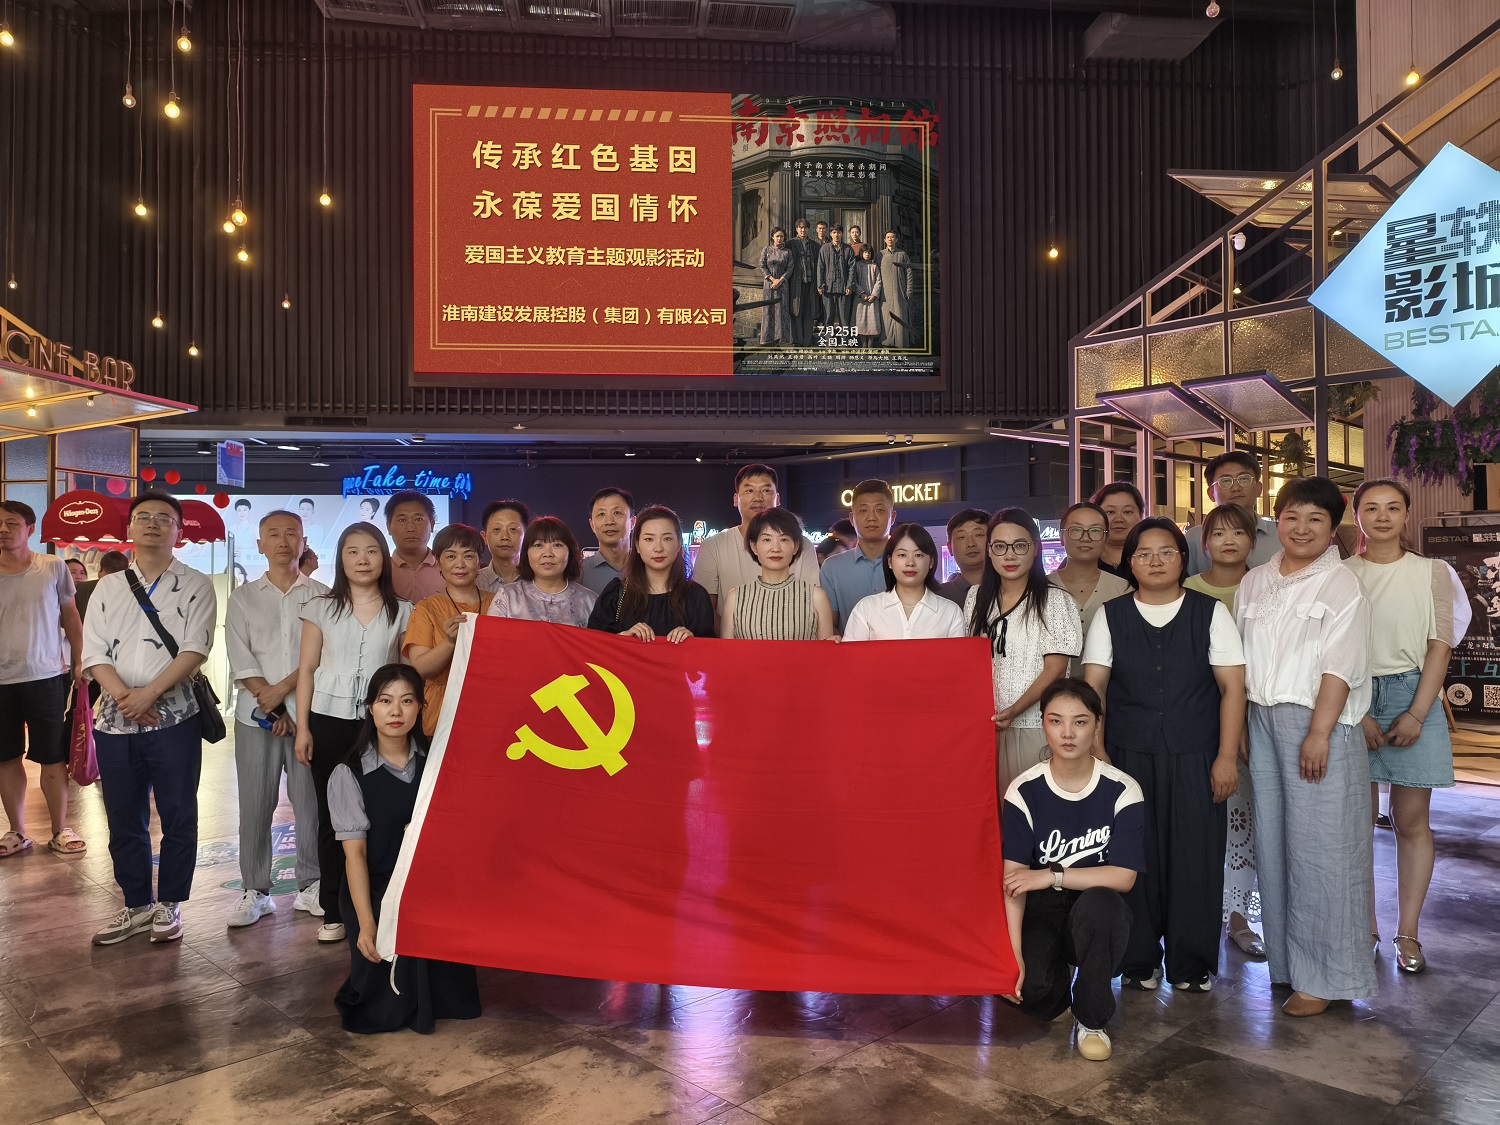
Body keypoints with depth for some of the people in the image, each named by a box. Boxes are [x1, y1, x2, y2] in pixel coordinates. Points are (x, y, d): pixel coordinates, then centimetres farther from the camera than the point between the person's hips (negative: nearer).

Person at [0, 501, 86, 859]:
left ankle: (60, 830, 14)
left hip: (47, 676, -2)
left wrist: (79, 663, 5)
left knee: (52, 757, 3)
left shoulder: (53, 568, 1)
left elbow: (71, 618, 8)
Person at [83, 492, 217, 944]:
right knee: (124, 820, 12)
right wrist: (124, 697, -14)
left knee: (177, 818, 3)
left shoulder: (196, 586, 1)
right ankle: (136, 904, 26)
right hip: (114, 721, 4)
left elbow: (194, 650, -10)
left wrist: (149, 693, -19)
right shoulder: (108, 587, 11)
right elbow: (93, 652, 2)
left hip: (174, 719, -3)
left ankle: (168, 905, 18)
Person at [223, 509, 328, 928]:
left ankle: (310, 886, 14)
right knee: (255, 805, 4)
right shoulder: (243, 598, 9)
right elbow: (241, 661, 0)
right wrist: (270, 704, -9)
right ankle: (255, 891, 15)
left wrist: (284, 688, -12)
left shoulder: (321, 596, 6)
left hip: (308, 713, -1)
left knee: (311, 802, 2)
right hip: (257, 715, 1)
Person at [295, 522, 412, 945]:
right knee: (332, 815, 5)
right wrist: (302, 727, -1)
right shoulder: (321, 609, 5)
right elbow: (307, 669, 5)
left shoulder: (402, 613, 5)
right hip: (330, 721, 1)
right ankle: (333, 911, 15)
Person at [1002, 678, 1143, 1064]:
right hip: (1043, 913, 0)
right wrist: (1014, 953, -24)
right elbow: (1013, 880, -14)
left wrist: (1053, 875, -21)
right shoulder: (1024, 791, -9)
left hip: (1099, 916, 0)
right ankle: (1058, 993, 14)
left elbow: (1124, 877, -14)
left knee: (1097, 903, -36)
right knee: (1028, 984, -29)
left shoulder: (1122, 791, -9)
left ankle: (1092, 1019, -9)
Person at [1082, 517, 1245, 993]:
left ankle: (1192, 965, 19)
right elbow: (1093, 687, 3)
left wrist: (1226, 756, -6)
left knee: (1194, 857, 3)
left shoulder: (1211, 613, 4)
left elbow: (1232, 687, 1)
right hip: (1128, 756, 1)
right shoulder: (1110, 616, 6)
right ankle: (1138, 961, 19)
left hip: (1195, 757, 0)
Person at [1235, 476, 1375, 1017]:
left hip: (1318, 724, -5)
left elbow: (1339, 667, -12)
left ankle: (1325, 975, 9)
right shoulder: (1254, 583, 13)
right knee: (1272, 843, 9)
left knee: (1320, 847, -2)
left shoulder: (1342, 585, -4)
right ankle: (1286, 959, 22)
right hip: (1262, 722, 6)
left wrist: (1318, 734, -18)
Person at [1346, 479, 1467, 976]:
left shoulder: (1432, 572, 5)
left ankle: (1408, 933, 12)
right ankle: (1365, 927, 14)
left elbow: (1440, 645, 1)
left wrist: (1416, 714, -9)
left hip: (1414, 697, 0)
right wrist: (1357, 714, -8)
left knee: (1412, 820, 3)